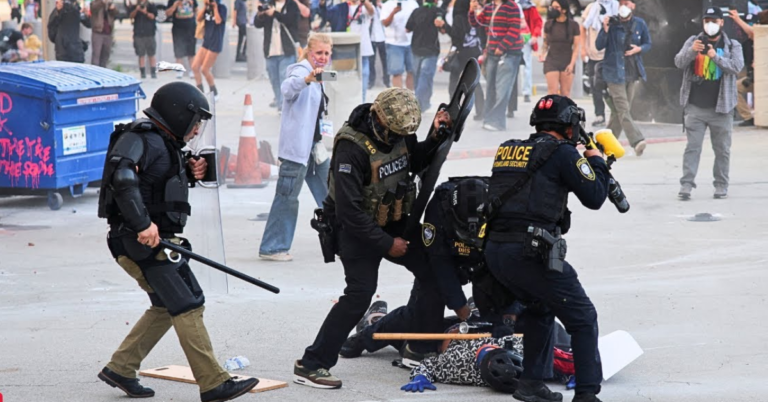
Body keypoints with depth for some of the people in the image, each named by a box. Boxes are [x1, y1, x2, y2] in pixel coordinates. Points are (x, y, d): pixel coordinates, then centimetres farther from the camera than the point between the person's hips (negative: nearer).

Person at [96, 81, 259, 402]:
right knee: (188, 306, -10)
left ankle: (120, 369, 24)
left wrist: (188, 174, 2)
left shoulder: (164, 143, 16)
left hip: (158, 241, 11)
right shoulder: (143, 139, -16)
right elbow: (122, 177, -31)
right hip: (145, 243, -11)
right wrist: (143, 224, -34)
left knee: (167, 307, 17)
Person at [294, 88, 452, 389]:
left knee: (431, 270, 3)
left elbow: (417, 163, 16)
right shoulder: (352, 148, -28)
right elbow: (349, 211, -28)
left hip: (393, 222, 8)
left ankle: (423, 350, 17)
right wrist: (387, 244, -21)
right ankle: (310, 365, -13)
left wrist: (436, 137, -5)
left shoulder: (397, 132, -5)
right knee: (360, 292, -17)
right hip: (357, 229, -8)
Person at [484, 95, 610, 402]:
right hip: (531, 253, -7)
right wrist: (596, 160, 15)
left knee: (540, 309, 30)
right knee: (583, 319, 5)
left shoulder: (508, 149, 16)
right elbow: (594, 197, -2)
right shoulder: (562, 152, -3)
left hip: (494, 251, 7)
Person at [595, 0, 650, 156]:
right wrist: (605, 29, -20)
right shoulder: (611, 23, -4)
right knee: (623, 109, -13)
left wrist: (639, 49, -8)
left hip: (633, 73, 4)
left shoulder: (640, 24, 4)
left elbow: (648, 44, 14)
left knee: (618, 111, 10)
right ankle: (637, 141, -18)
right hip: (615, 72, -4)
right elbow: (599, 45, -5)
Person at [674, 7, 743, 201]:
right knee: (692, 147, -4)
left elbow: (737, 66, -9)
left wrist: (716, 57, -23)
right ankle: (686, 184, -6)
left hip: (721, 107, 0)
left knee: (722, 149, 5)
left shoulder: (732, 45, 6)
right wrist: (692, 51, -23)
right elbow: (679, 62, -3)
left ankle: (721, 185, 13)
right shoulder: (693, 41, 9)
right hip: (695, 107, 0)